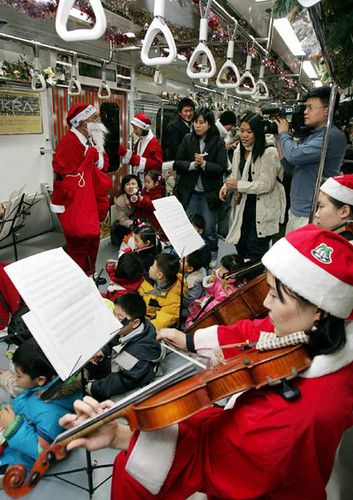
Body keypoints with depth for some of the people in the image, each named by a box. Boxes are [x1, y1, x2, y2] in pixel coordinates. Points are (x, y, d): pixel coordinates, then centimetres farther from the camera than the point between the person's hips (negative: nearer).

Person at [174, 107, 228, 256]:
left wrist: (204, 164, -22)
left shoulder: (218, 142, -3)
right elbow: (177, 164, 0)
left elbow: (222, 168, -9)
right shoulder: (187, 139, 3)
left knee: (209, 229, 5)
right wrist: (192, 165, -16)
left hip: (210, 193, -2)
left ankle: (212, 257, 26)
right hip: (190, 192, 2)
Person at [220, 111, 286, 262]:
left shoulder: (269, 153, -17)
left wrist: (238, 185, -17)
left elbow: (265, 185, -21)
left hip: (263, 209, -7)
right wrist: (226, 186, -2)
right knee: (240, 244, 16)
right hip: (243, 206, 7)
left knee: (255, 251, -3)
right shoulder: (239, 150, 6)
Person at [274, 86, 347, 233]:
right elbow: (290, 168, 17)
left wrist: (283, 133, -5)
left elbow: (295, 155, -25)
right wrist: (279, 139, 9)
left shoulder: (334, 136, -14)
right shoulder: (309, 135, 13)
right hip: (295, 210, 9)